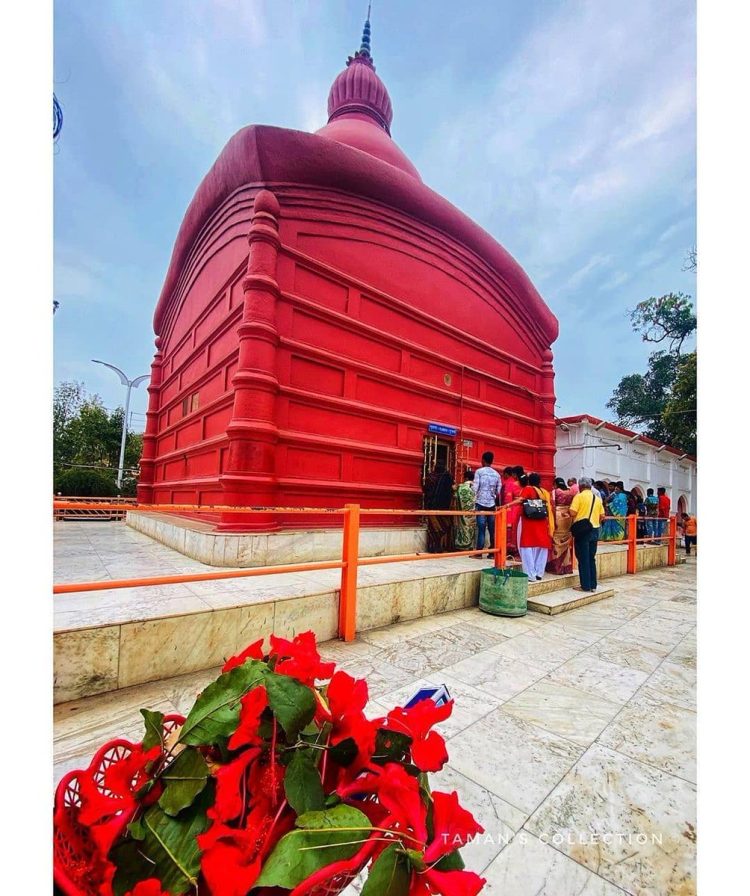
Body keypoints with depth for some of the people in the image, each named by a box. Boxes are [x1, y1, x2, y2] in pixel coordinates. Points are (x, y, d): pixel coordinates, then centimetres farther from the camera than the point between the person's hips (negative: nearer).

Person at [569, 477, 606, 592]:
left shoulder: (579, 496, -9)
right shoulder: (597, 498, 8)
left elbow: (572, 513, -16)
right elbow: (602, 515, 8)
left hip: (582, 530, -6)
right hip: (595, 530, 6)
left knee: (583, 558, 1)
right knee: (591, 558, 13)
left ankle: (585, 586, 4)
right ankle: (593, 585, 17)